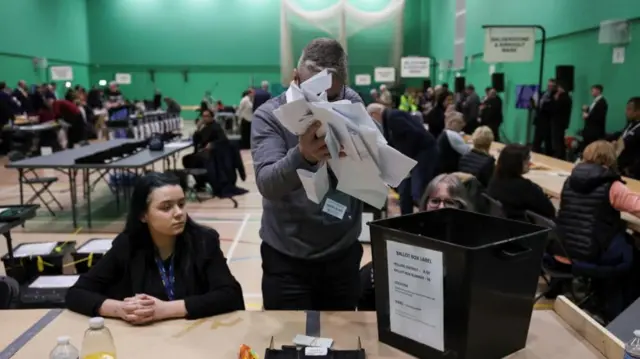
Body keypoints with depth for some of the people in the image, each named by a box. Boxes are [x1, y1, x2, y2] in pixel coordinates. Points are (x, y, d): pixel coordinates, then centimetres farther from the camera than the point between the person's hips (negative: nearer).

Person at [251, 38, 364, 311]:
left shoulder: (353, 105, -3)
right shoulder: (269, 115, -11)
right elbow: (267, 184, -23)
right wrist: (302, 156, -42)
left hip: (343, 252, 3)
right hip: (287, 257, -2)